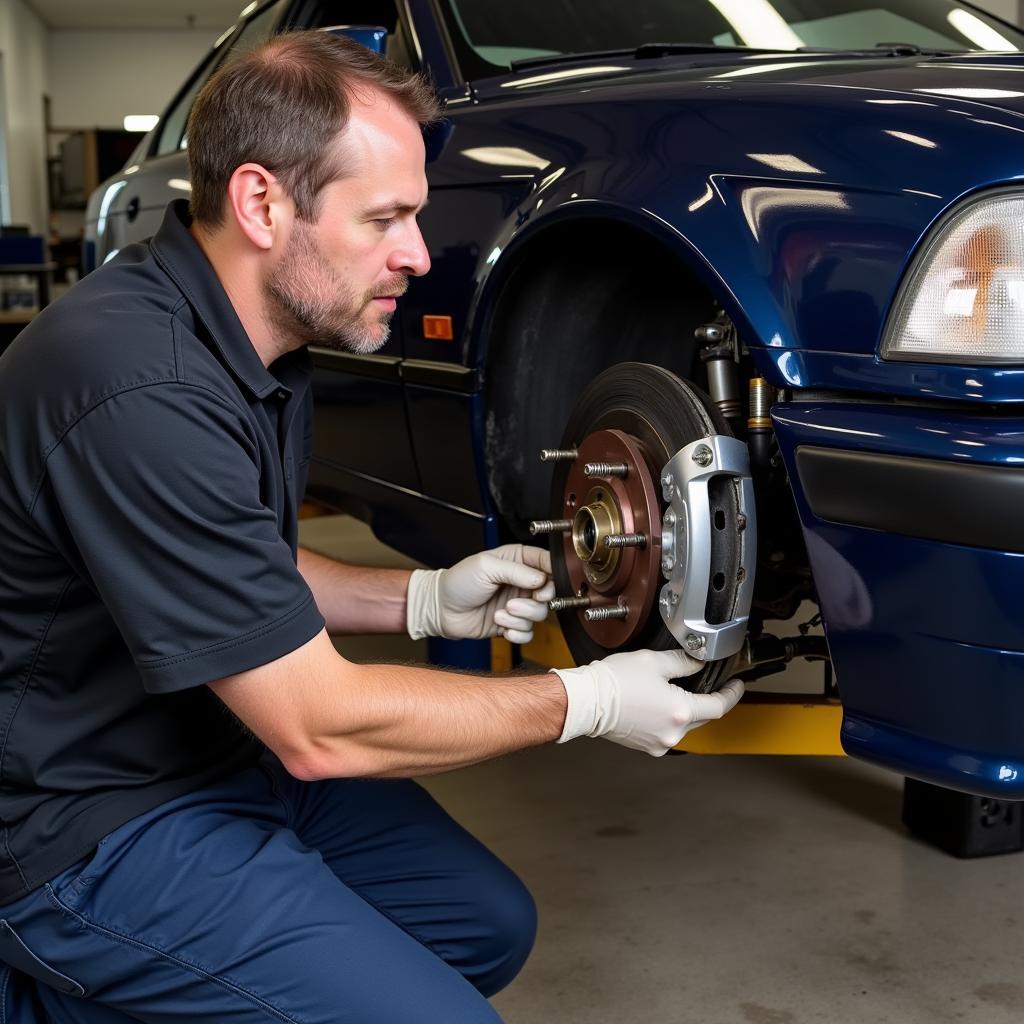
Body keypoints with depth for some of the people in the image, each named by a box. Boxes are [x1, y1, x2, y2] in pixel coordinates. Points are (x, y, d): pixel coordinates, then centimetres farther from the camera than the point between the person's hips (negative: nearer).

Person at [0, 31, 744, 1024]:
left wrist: (427, 599, 2)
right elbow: (320, 728, -26)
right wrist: (585, 701, -15)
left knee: (490, 926, 12)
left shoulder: (260, 345, 2)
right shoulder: (141, 390, -29)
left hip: (226, 747, 10)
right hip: (97, 829, -9)